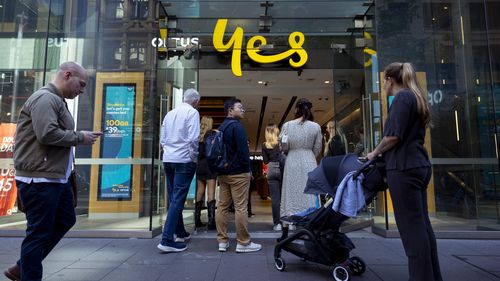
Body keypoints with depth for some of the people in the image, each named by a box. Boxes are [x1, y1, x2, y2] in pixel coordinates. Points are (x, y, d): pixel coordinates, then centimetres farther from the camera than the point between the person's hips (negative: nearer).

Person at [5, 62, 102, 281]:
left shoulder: (57, 100, 18)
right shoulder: (45, 98, -14)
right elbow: (47, 134, -25)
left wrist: (80, 137, 5)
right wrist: (80, 137, -15)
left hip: (56, 177, 11)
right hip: (39, 179, -11)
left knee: (65, 221, 19)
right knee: (39, 232, 1)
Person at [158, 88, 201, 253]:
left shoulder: (170, 113, 13)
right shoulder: (192, 112, -5)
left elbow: (162, 139, 14)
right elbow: (193, 139, -15)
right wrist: (194, 157, -4)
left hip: (168, 159, 7)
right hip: (184, 160, -7)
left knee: (173, 198, 13)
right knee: (178, 199, -6)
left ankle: (180, 233, 27)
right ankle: (167, 240, -8)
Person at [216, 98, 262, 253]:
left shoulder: (221, 127, 16)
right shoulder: (237, 126, -11)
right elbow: (243, 150, -18)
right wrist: (248, 169, -9)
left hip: (222, 172, 9)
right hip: (238, 173, -9)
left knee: (222, 206, 8)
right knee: (240, 208, -3)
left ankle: (222, 241, 14)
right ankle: (243, 243, 3)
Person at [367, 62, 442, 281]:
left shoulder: (402, 97, -8)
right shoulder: (415, 97, 20)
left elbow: (394, 136, -17)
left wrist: (375, 153, -1)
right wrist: (383, 153, 22)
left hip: (404, 167, -10)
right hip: (418, 165, 10)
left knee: (411, 226, -5)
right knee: (422, 224, 12)